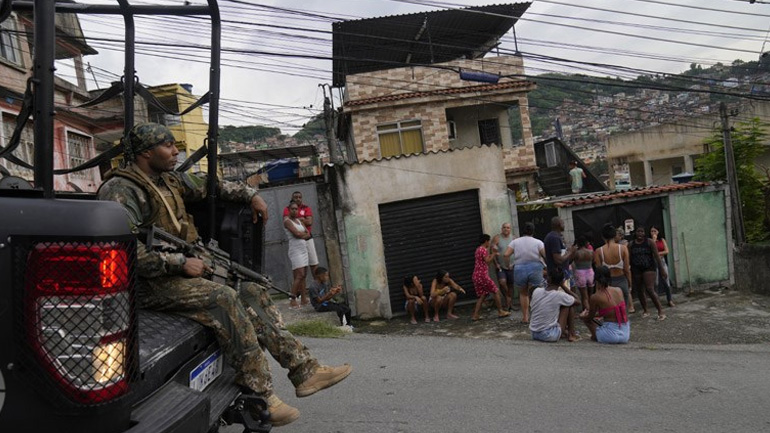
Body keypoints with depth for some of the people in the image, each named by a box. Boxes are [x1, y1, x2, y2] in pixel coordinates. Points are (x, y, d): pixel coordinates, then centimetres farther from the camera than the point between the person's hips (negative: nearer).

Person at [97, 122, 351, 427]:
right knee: (225, 300, -28)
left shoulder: (169, 180, 13)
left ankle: (303, 369, -4)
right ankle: (259, 396, -22)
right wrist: (180, 263, -24)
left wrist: (250, 195, 18)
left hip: (180, 271, 9)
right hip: (150, 283, -9)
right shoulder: (120, 190, -15)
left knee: (251, 292, -2)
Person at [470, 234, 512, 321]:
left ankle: (475, 315, 5)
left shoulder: (478, 249, 18)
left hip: (476, 276, 9)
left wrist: (493, 255, 22)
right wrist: (493, 254, -10)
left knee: (482, 295, 11)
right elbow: (487, 261, -20)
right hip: (482, 275, -9)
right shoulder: (483, 249, -11)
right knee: (496, 291, 4)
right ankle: (500, 312, 12)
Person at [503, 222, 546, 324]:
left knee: (523, 293, 18)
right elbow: (546, 255, -10)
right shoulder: (538, 242, -1)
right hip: (535, 269, -1)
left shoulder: (515, 242, 2)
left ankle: (525, 317, 18)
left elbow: (506, 254, -4)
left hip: (519, 270, 1)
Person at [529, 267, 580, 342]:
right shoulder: (559, 295, -14)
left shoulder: (536, 291, -3)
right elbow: (577, 301, 4)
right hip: (550, 336, -5)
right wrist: (562, 286, 5)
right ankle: (572, 335, 17)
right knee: (568, 305, 9)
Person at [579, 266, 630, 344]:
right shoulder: (619, 290, 2)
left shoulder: (595, 297, -12)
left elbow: (590, 318, 2)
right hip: (626, 335, 5)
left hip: (611, 336, -5)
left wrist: (583, 315, 26)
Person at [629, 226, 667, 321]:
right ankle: (645, 311, 27)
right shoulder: (631, 244, 4)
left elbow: (656, 256, -4)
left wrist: (661, 269, -7)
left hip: (649, 268, -3)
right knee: (639, 291, 10)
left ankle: (660, 311, -7)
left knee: (650, 290, -15)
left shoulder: (649, 242, -3)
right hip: (636, 270, 4)